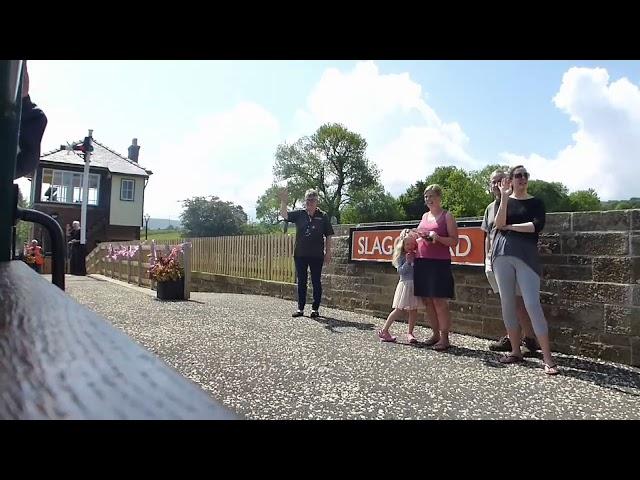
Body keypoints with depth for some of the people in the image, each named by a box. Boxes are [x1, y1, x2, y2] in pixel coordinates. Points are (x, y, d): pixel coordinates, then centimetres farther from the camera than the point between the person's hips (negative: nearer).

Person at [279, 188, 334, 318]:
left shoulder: (323, 216, 0)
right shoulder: (299, 214, 4)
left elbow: (328, 236, 2)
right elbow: (284, 215, -8)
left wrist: (328, 252, -1)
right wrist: (283, 201, -23)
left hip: (317, 255, -2)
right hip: (300, 254, 2)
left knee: (316, 282, 5)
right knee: (301, 282, 9)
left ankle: (315, 308, 15)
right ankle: (300, 308, 19)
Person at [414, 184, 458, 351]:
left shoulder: (447, 216, 0)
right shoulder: (425, 216, 18)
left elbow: (454, 241, -4)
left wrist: (437, 237, -19)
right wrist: (415, 241, 7)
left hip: (439, 262, -6)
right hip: (422, 262, 6)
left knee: (439, 301, -7)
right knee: (427, 301, 8)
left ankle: (444, 337, 3)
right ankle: (435, 333, 20)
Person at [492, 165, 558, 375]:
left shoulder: (536, 203, 9)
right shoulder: (504, 199, 12)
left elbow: (537, 226, -8)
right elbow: (499, 224, -5)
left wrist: (510, 227, -5)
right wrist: (504, 197, -11)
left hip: (526, 255, -2)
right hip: (502, 254, 3)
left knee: (532, 304, -11)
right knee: (507, 303, 4)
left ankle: (548, 358, -7)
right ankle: (516, 351, 15)